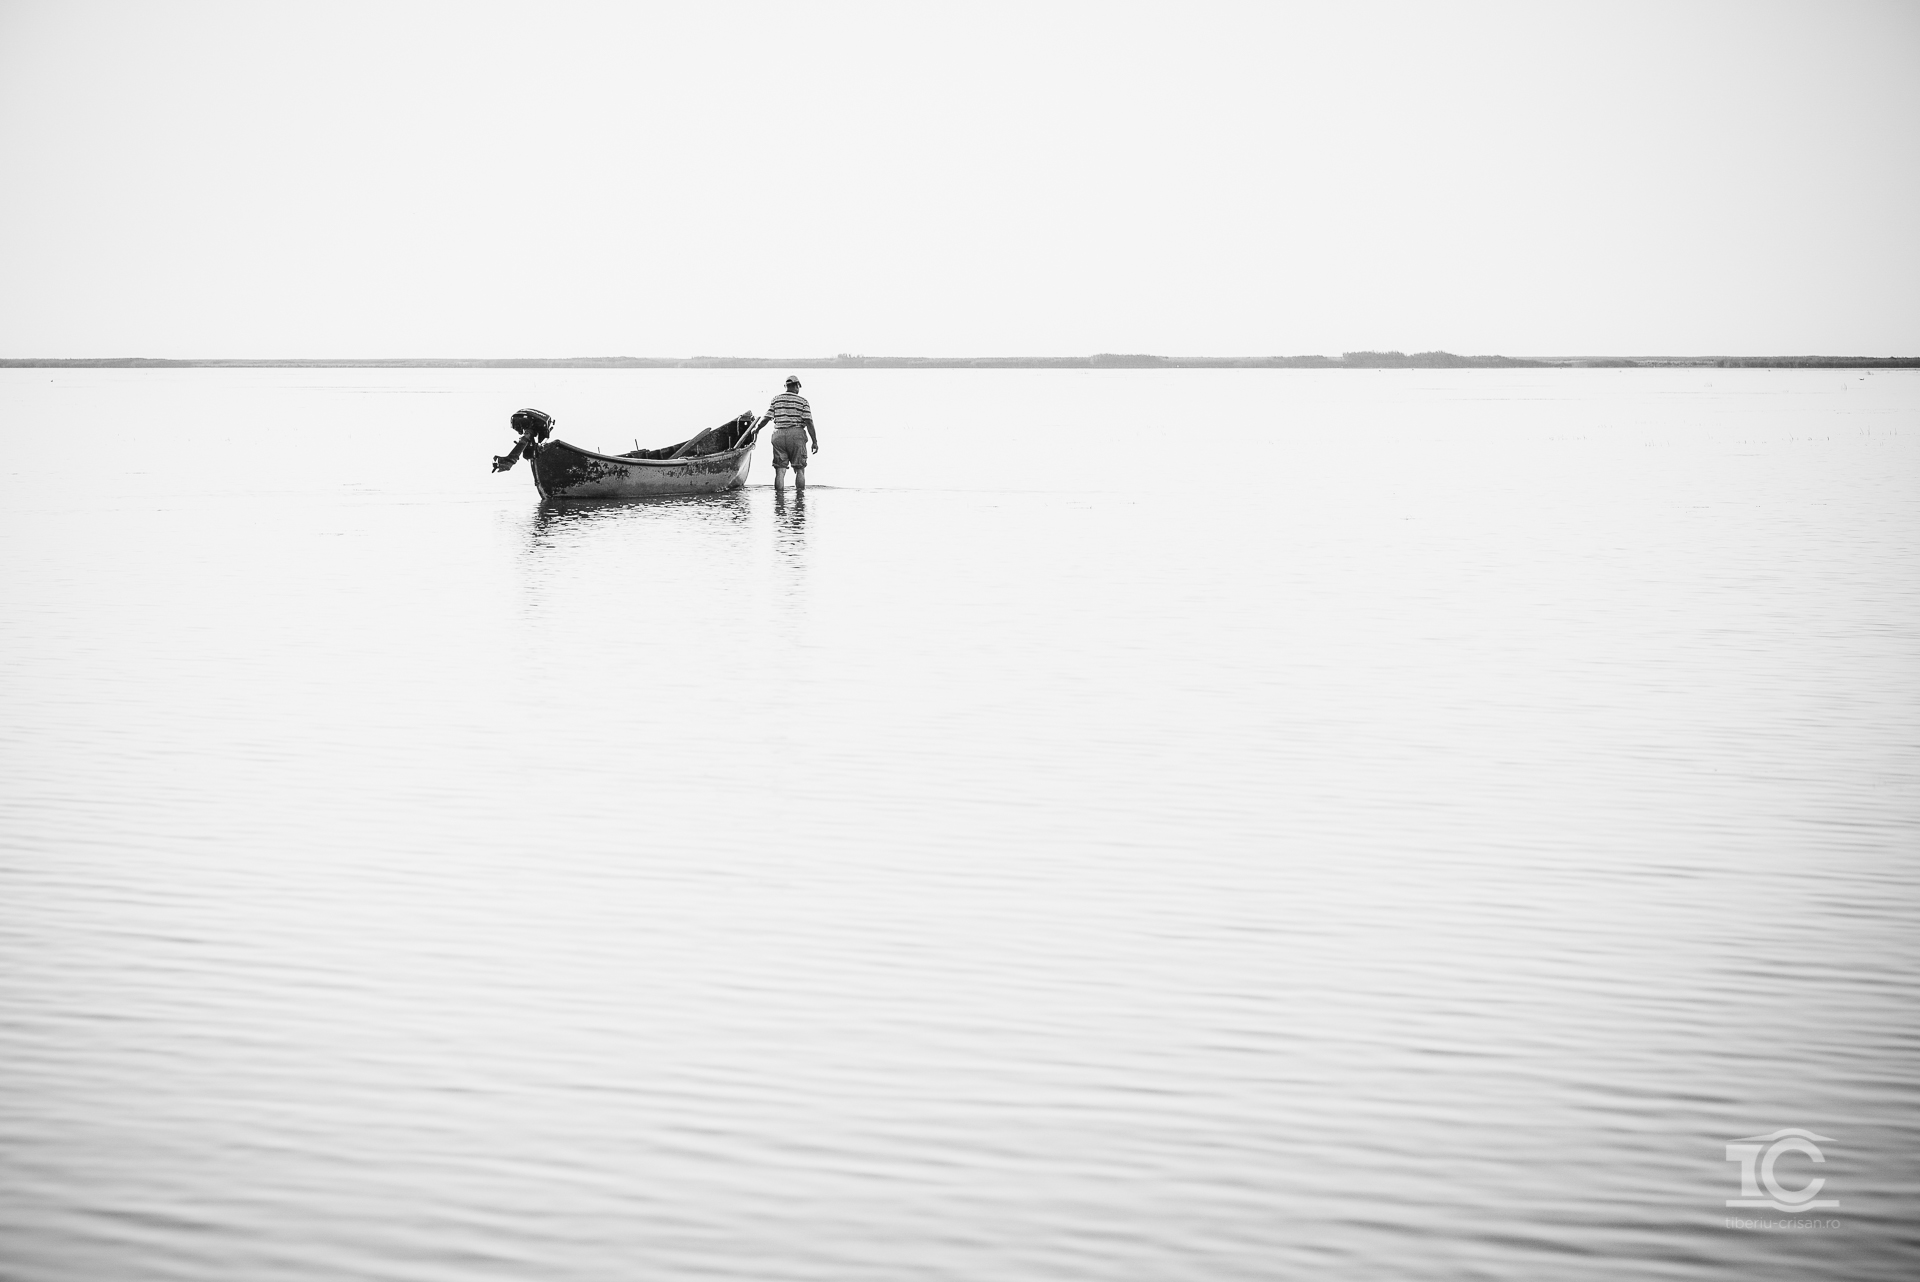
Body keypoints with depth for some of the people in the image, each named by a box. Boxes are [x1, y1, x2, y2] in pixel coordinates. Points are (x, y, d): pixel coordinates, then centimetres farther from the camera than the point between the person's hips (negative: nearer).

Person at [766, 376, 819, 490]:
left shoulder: (776, 399, 7)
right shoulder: (802, 401, 1)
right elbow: (808, 422, -6)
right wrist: (814, 441, -3)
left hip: (779, 435, 2)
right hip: (797, 435, -2)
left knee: (780, 471, 2)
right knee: (799, 470, 6)